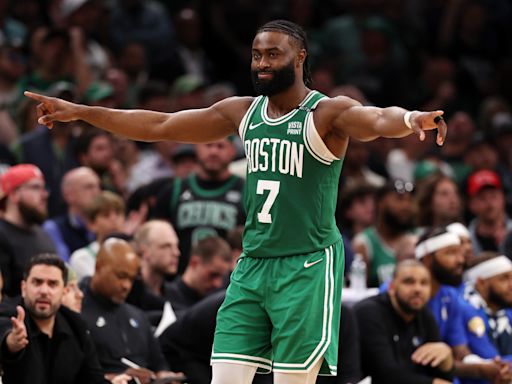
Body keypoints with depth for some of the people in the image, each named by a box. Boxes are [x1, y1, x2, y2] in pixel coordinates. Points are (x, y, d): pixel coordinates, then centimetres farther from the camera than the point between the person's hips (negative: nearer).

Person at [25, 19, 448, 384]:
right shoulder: (243, 112, 9)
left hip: (307, 266, -6)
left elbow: (377, 119, -31)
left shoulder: (327, 114, -10)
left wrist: (409, 118, -55)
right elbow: (159, 126, 14)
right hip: (252, 264, 6)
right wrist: (80, 112, 12)